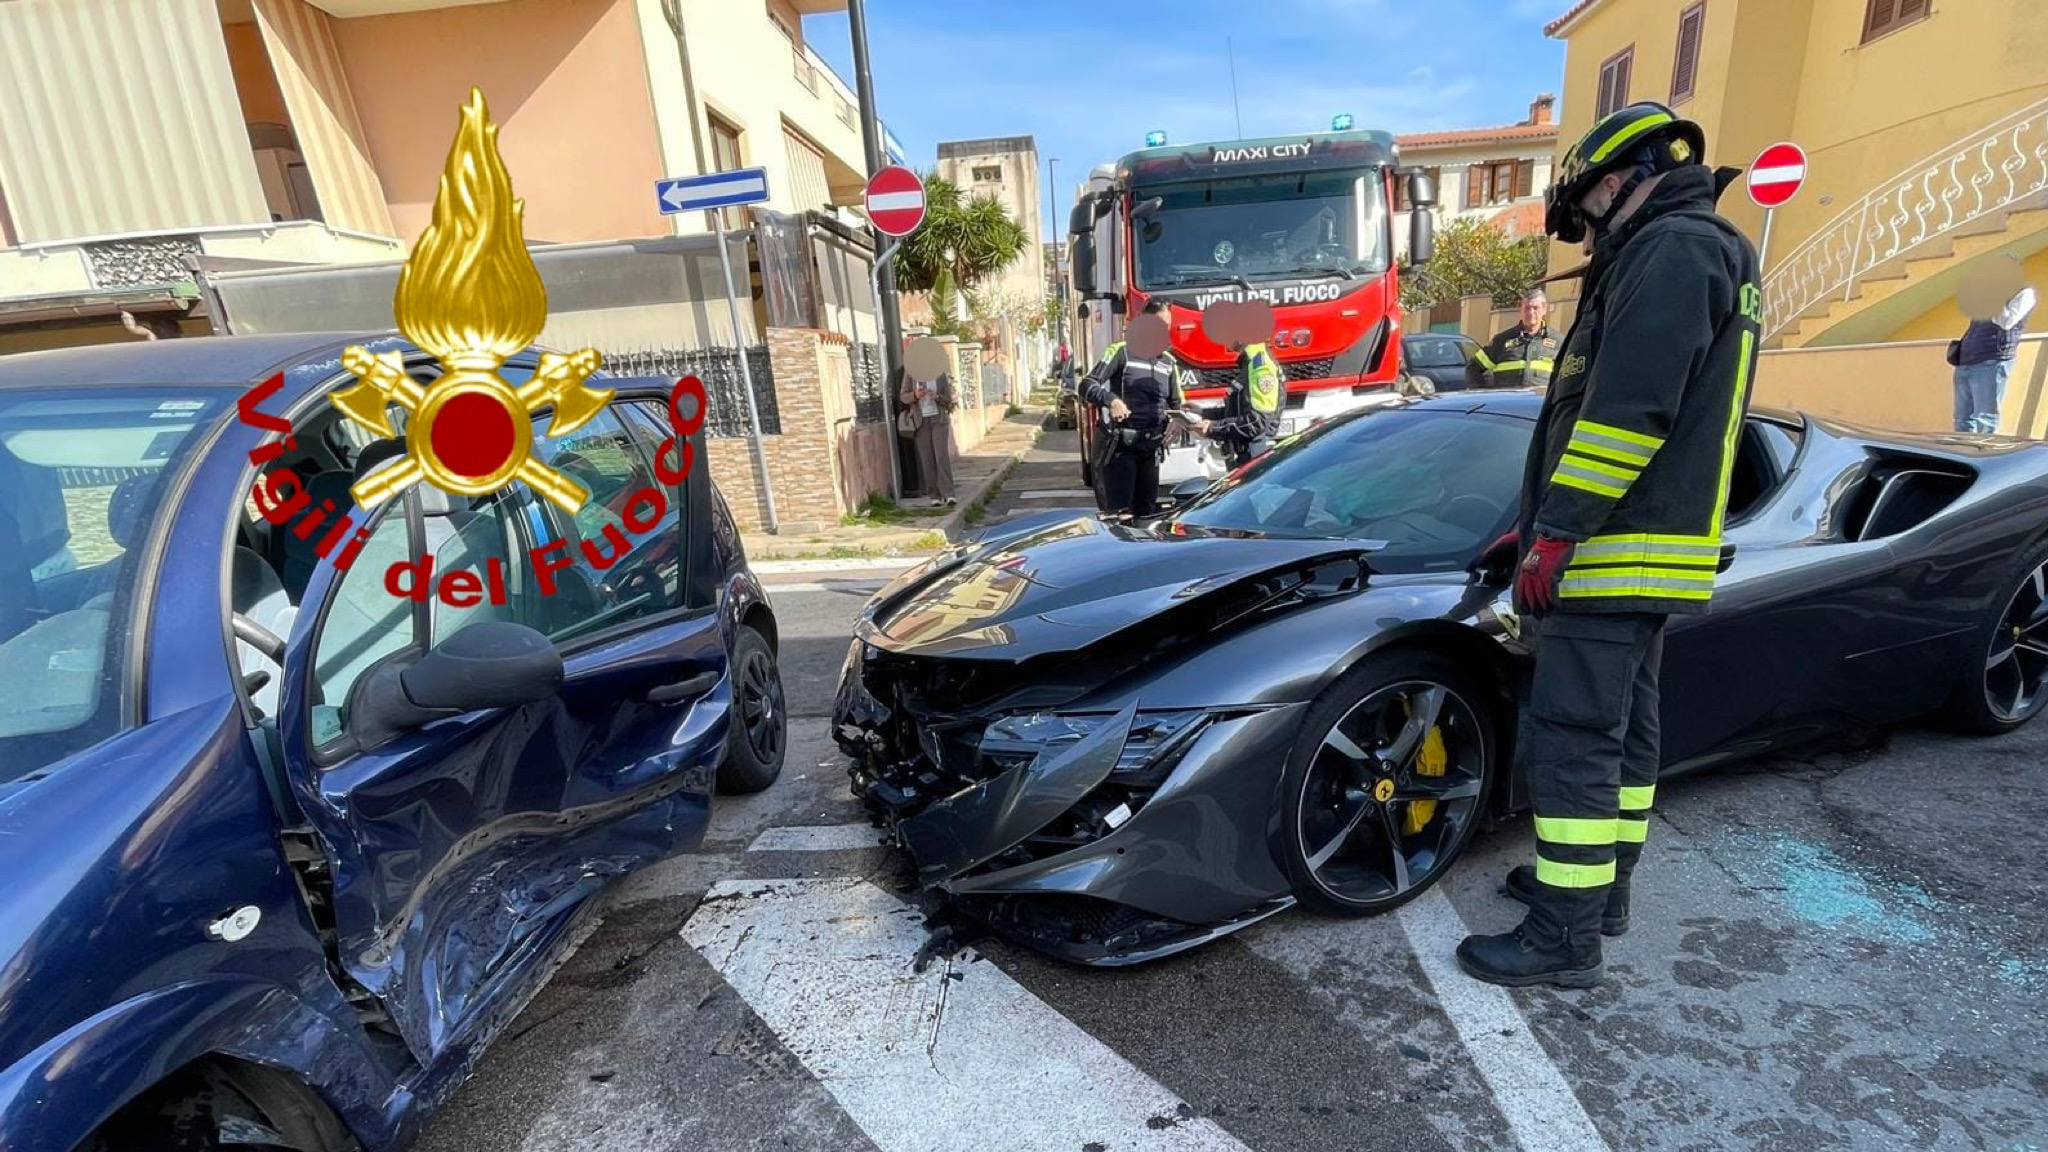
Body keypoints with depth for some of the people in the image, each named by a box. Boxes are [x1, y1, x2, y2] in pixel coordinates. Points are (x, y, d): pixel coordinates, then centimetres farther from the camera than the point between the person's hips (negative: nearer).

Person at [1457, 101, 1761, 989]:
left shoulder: (1671, 249, -11)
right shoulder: (1703, 257, 23)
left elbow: (1627, 411, -24)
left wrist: (1556, 530, -21)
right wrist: (1541, 523, 21)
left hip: (1613, 554, -11)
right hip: (1649, 556, 11)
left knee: (1572, 745, -7)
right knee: (1624, 732, 17)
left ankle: (1565, 940, 2)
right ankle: (1602, 887, 31)